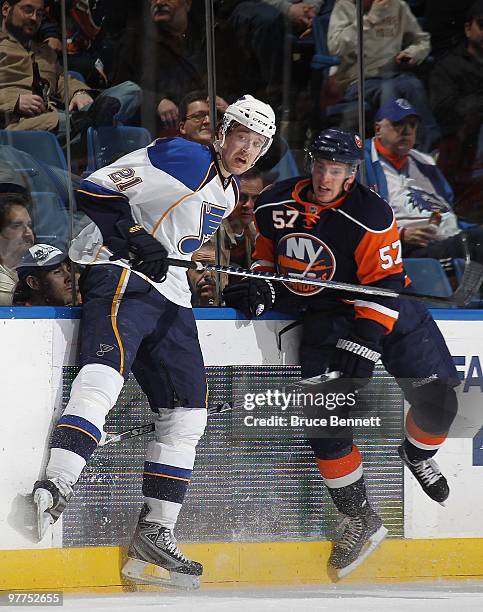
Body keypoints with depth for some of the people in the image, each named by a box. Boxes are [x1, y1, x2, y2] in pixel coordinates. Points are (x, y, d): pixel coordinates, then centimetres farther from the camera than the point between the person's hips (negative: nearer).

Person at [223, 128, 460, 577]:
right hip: (324, 316, 2)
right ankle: (359, 520, -2)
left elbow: (384, 283, -20)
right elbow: (269, 253, 15)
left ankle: (418, 455, 27)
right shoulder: (275, 206, -5)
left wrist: (366, 339, -28)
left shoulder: (371, 216, -19)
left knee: (436, 400, -11)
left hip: (384, 310, -2)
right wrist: (260, 289, -3)